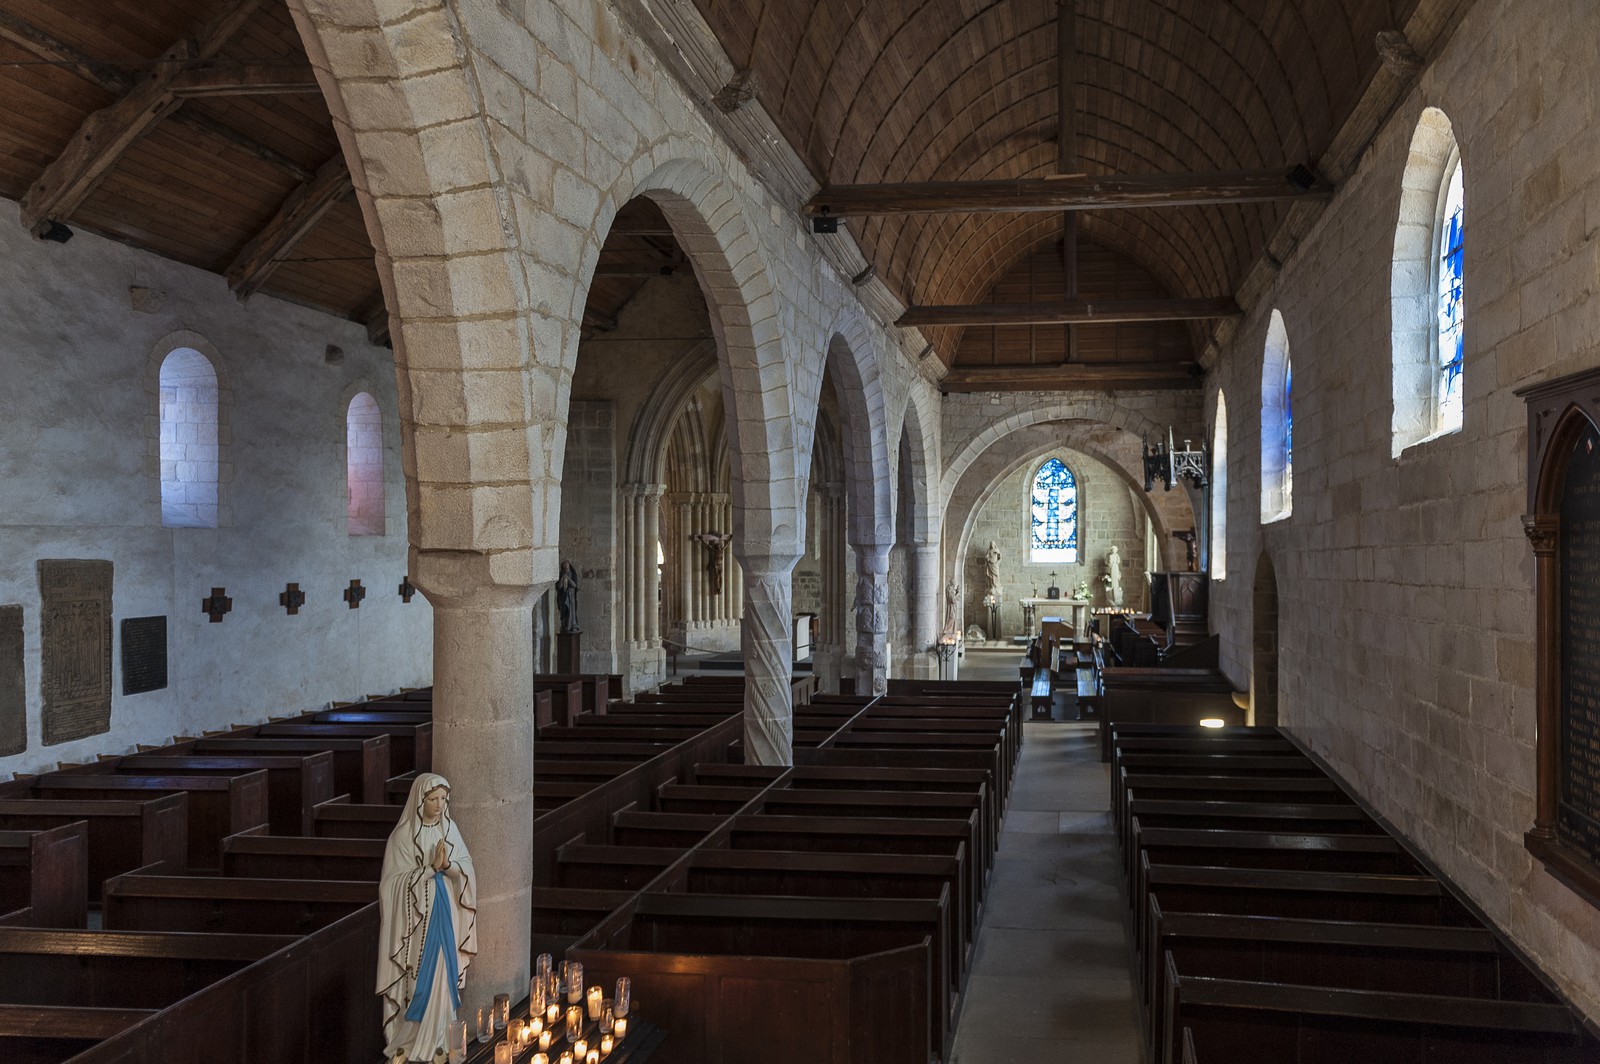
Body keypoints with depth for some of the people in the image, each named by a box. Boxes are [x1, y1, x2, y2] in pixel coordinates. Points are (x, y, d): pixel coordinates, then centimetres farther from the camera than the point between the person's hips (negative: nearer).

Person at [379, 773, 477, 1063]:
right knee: (418, 979, 0)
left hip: (445, 914, 4)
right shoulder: (403, 834, -12)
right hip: (416, 916, -4)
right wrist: (432, 867, -21)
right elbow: (395, 881, -14)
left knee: (443, 975, 8)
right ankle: (410, 1040, 13)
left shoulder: (450, 828, 3)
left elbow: (467, 868, 3)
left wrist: (448, 865, -17)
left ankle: (437, 1038, 21)